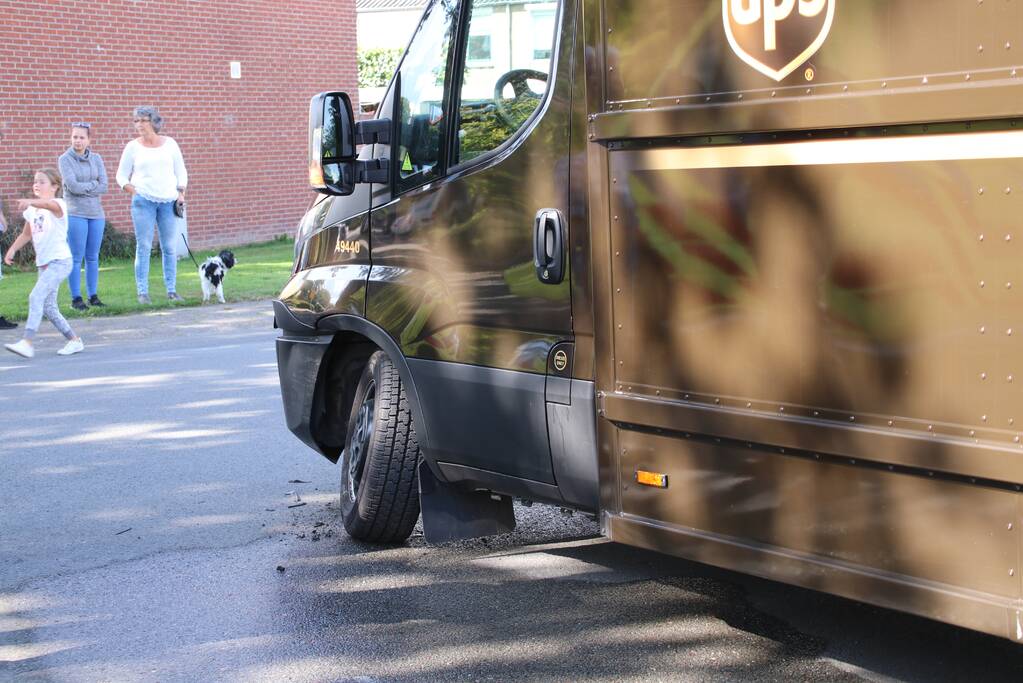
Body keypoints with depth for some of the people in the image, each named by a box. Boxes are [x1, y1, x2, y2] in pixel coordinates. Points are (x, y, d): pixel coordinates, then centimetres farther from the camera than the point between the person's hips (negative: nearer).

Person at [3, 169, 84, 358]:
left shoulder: (58, 205, -11)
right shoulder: (32, 211, 12)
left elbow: (48, 204, -35)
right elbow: (26, 234, 24)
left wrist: (30, 202, -55)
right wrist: (12, 250, 9)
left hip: (59, 261, -9)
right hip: (44, 263, 9)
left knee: (36, 297, -21)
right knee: (48, 308, 10)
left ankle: (27, 342, -26)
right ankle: (74, 341, 21)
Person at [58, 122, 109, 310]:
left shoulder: (96, 159, 9)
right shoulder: (65, 159, -2)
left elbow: (104, 187, -1)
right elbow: (73, 186, -13)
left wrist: (83, 188, -8)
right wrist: (94, 184, -4)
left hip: (96, 213, 4)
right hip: (75, 214, -4)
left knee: (93, 257, 8)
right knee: (76, 258, -3)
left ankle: (93, 296, 14)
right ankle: (76, 298, 2)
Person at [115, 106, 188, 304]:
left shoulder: (170, 144, 8)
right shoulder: (133, 147, 5)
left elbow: (181, 171, 15)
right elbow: (121, 175, 9)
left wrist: (181, 192, 3)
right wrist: (133, 191, -8)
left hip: (168, 201, 1)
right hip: (143, 200, -1)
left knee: (169, 248, 2)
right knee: (143, 247, -5)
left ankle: (171, 290, 9)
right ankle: (142, 292, -2)